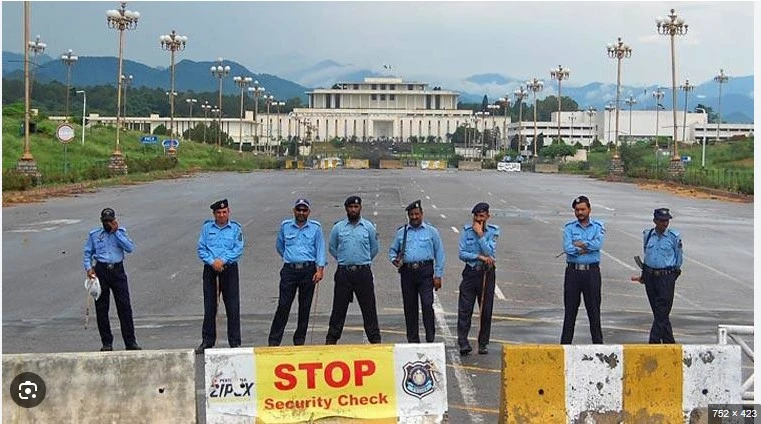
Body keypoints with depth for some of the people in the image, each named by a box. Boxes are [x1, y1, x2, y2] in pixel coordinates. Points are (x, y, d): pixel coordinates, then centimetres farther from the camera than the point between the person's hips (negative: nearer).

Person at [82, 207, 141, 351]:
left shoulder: (120, 232, 9)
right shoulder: (94, 234, 10)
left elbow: (130, 248, -6)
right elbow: (87, 253, 12)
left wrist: (116, 232, -7)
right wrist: (88, 267, -4)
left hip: (118, 271, 0)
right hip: (101, 271, 1)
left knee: (125, 307, -4)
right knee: (101, 308, 1)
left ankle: (130, 342, 1)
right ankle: (107, 343, 10)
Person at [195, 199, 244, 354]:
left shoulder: (236, 228, 3)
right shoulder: (207, 227, 7)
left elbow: (238, 250, -5)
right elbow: (201, 249, 2)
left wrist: (222, 260, -16)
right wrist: (212, 262, -12)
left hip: (229, 269, -1)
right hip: (210, 270, 1)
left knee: (233, 307, -1)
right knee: (209, 307, 5)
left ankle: (235, 342, 7)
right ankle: (207, 341, 13)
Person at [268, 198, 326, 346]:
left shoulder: (315, 227, 4)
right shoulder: (285, 226, 8)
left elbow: (320, 249, 0)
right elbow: (279, 246, 22)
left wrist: (320, 269, -9)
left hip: (308, 270, 0)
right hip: (289, 270, 0)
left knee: (305, 307, 5)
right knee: (283, 305, -5)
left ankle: (300, 340, 15)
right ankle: (274, 341, -3)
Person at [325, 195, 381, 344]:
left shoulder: (368, 227, 4)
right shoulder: (338, 227, 5)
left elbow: (375, 248, 14)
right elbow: (332, 248, 16)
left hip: (363, 272, 0)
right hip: (343, 272, 0)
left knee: (369, 308, 2)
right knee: (339, 308, 4)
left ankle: (375, 339, 8)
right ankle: (331, 339, 10)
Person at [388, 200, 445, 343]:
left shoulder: (431, 231, 8)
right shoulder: (401, 232, 13)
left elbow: (439, 255, 7)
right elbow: (392, 250, 20)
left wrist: (438, 276, 0)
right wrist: (394, 259, -3)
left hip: (425, 272, -2)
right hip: (407, 272, 3)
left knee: (427, 305, -13)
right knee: (409, 307, 5)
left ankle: (430, 339, -9)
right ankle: (412, 340, 13)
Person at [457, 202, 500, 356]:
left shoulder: (493, 231, 0)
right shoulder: (466, 230, 2)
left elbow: (490, 253, -12)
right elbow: (462, 254, -4)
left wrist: (480, 234, -13)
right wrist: (480, 257, -14)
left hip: (487, 273, 0)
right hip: (470, 272, 0)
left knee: (486, 310, 5)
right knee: (465, 309, -7)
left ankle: (483, 343, 16)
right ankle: (463, 343, -9)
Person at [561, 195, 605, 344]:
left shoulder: (598, 226, 4)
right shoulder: (569, 227, 4)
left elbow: (598, 244, -15)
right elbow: (567, 248, -11)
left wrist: (579, 244, -10)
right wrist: (587, 248, -11)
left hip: (592, 272, 0)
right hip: (573, 272, 0)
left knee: (594, 309, 5)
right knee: (570, 309, 5)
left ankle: (598, 342, 13)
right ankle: (565, 342, 10)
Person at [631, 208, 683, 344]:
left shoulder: (674, 237, -4)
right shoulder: (647, 235, 6)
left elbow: (679, 259, 5)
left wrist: (673, 274, 7)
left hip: (666, 277, -4)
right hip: (650, 276, 4)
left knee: (662, 313, -9)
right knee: (657, 312, 9)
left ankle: (654, 342, -9)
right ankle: (669, 342, 19)